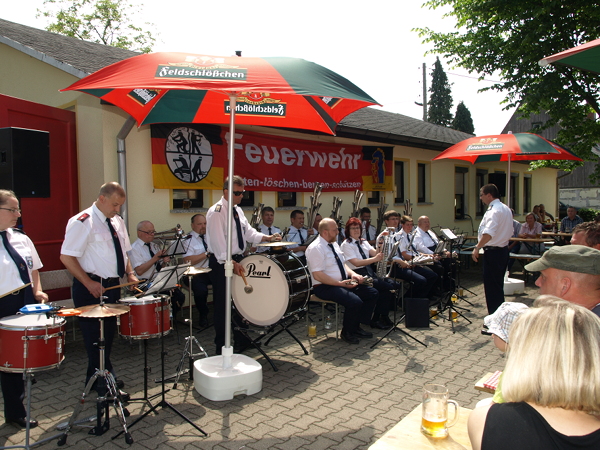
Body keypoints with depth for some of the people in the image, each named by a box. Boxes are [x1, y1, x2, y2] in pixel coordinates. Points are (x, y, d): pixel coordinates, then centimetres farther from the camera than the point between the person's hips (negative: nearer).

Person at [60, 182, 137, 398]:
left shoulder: (117, 221, 10)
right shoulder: (83, 222, -14)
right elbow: (66, 257, -18)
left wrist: (129, 273, 3)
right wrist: (89, 283, -22)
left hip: (113, 285, 8)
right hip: (91, 288, -8)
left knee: (109, 333, 17)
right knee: (97, 336, 1)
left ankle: (95, 377, 34)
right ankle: (105, 385, 13)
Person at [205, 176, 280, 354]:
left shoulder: (238, 210, 11)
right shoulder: (216, 212, -16)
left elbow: (248, 232, 13)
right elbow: (218, 241, -23)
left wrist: (267, 238, -2)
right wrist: (231, 262, -30)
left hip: (238, 260, 9)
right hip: (222, 263, -9)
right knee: (222, 305, 1)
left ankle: (241, 340, 32)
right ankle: (221, 346, 14)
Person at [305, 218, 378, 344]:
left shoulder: (334, 244, 13)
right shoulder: (315, 248, -16)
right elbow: (317, 275, -22)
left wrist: (352, 273, 0)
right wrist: (340, 283, -24)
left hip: (343, 283, 10)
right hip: (325, 287, -9)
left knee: (372, 293, 0)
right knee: (355, 302, -29)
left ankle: (356, 327, 10)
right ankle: (347, 332, -3)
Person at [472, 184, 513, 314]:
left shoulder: (494, 210, -18)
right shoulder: (506, 209, 14)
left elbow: (488, 233, -31)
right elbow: (510, 232, 20)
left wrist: (477, 247, -30)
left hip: (493, 252, -10)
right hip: (504, 250, 10)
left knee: (491, 285, -3)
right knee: (498, 285, 18)